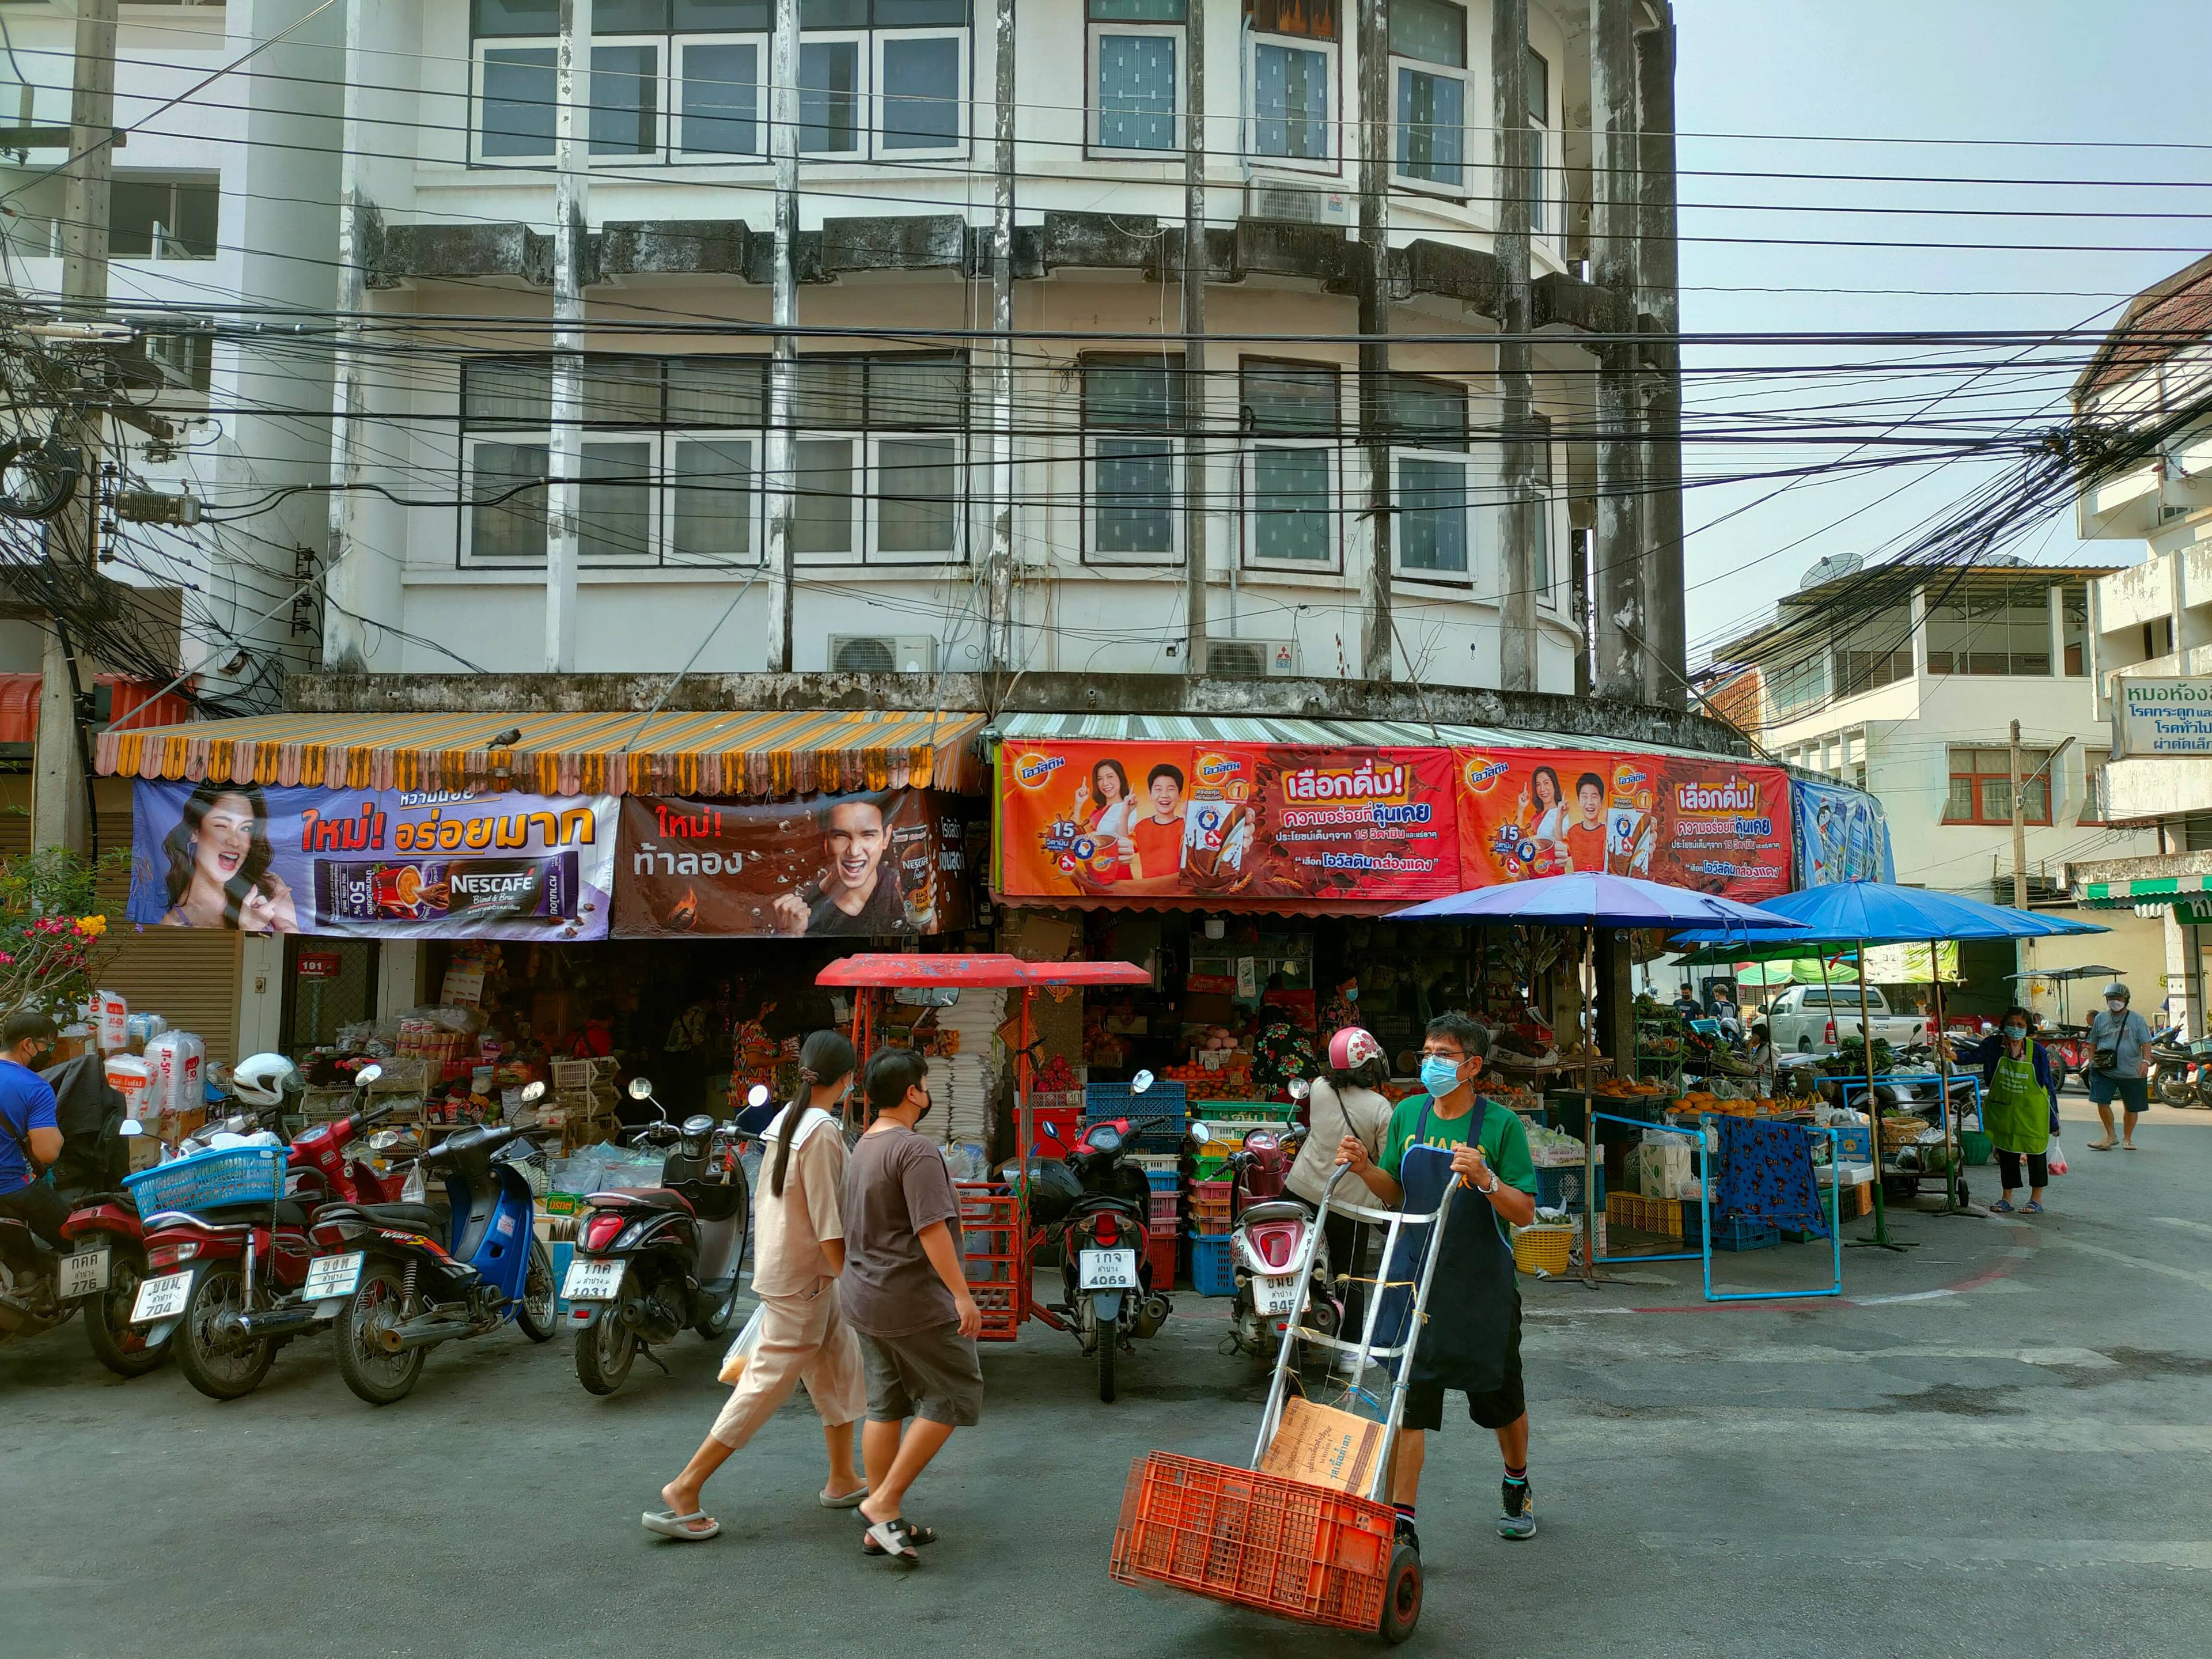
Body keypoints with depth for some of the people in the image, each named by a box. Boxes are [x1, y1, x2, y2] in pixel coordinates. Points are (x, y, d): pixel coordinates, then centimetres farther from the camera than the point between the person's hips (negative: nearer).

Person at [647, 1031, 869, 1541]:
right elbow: (828, 1226, -22)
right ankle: (684, 1490, 3)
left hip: (777, 1264, 9)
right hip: (803, 1277, -9)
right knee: (769, 1382, -2)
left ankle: (843, 1480, 29)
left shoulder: (784, 1121, 7)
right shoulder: (823, 1134, -20)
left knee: (841, 1367, 18)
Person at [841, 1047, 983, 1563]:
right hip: (911, 1299, -10)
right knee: (953, 1397, 0)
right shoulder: (915, 1151, -19)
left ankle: (883, 1525, 18)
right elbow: (931, 1229, -24)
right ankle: (884, 1503, -1)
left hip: (866, 1297, 10)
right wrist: (962, 1294, -21)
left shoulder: (862, 1149, 12)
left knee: (886, 1405, 13)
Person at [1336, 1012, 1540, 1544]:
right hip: (1418, 1276, 2)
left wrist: (1483, 1178, -27)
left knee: (1501, 1397, 17)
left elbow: (1524, 1213, -10)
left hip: (1483, 1283, -2)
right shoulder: (1407, 1114, 3)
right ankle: (1401, 1520, 2)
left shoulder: (1501, 1125, -9)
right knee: (1410, 1399, -4)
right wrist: (1365, 1167, -7)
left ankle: (1517, 1486, 44)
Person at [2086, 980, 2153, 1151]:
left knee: (2131, 1107, 9)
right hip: (2104, 1071, 1)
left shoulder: (2137, 1019, 0)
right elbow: (2093, 1043, 16)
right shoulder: (2100, 1018, 8)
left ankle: (2127, 1138, 27)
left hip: (2131, 1071, -1)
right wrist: (2092, 1062, 6)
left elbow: (2146, 1043, -5)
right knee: (2102, 1101, -10)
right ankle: (2110, 1135, 7)